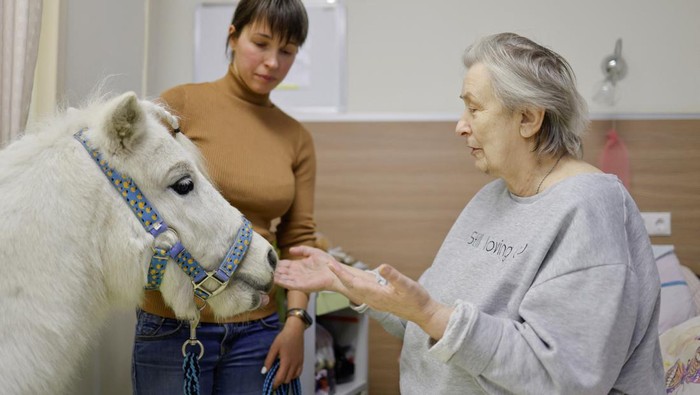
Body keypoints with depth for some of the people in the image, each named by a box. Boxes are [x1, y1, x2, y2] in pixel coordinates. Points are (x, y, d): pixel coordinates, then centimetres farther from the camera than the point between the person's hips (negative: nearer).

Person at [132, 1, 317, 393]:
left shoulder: (297, 138, 4)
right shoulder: (181, 104, -5)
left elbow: (298, 239, 4)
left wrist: (296, 319, -6)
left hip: (258, 330, 3)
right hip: (174, 326, -2)